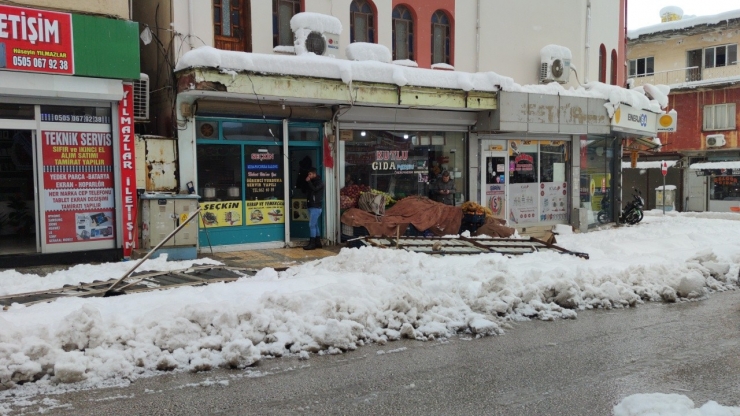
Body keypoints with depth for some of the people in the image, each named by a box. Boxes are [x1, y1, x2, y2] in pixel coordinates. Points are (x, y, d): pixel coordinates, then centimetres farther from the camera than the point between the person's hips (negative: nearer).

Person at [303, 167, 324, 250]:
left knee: (312, 225, -12)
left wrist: (308, 181, -11)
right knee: (315, 225, 9)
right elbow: (306, 191, 17)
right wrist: (307, 182, 4)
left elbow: (314, 189, -22)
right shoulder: (312, 182, 18)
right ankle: (317, 242, 13)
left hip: (316, 207, -9)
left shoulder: (319, 182, -6)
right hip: (311, 206, 9)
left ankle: (312, 243, -11)